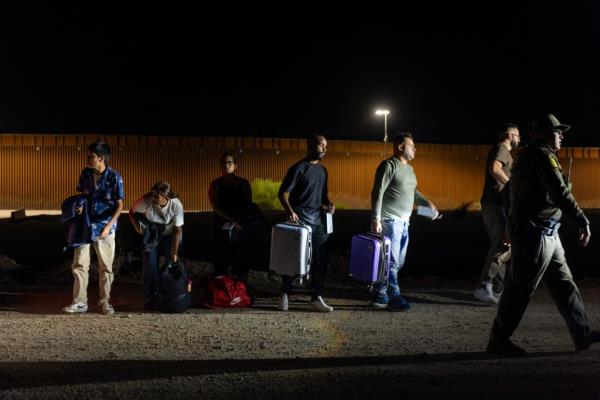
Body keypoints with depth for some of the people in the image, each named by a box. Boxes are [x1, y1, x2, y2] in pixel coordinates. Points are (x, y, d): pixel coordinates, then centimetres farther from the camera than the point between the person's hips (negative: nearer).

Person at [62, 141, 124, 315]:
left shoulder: (114, 177, -12)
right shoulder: (85, 173, 2)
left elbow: (119, 205, -10)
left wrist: (108, 226, -19)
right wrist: (80, 205, -7)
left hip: (105, 227, -4)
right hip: (85, 224, 4)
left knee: (105, 267, 5)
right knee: (79, 264, 1)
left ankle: (105, 302, 17)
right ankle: (80, 302, 8)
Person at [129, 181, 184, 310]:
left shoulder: (176, 205, -28)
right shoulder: (146, 200, -29)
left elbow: (177, 230, -22)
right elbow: (132, 212, -7)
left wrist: (174, 252, -27)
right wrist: (137, 228, -17)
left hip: (169, 234, 0)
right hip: (151, 235, 1)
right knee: (150, 267, -5)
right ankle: (150, 302, 5)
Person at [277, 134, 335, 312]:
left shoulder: (322, 170, 14)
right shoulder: (298, 168, -7)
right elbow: (282, 193, -8)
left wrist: (328, 204, 5)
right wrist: (290, 211, -23)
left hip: (319, 222, 6)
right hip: (300, 222, -6)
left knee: (320, 260, 4)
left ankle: (317, 298, 10)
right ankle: (284, 295, 13)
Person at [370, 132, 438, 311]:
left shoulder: (409, 169, 18)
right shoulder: (389, 165, -10)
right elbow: (377, 193, -15)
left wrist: (428, 203, 16)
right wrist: (376, 219, -21)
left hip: (404, 222, 9)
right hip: (390, 221, -9)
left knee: (398, 262, 10)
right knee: (391, 261, -6)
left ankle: (380, 296, 17)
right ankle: (394, 297, 0)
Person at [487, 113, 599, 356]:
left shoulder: (530, 156, 19)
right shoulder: (542, 155, -13)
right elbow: (560, 193, -22)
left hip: (547, 235, 11)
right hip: (536, 234, -11)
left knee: (564, 284, 11)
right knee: (521, 289, -4)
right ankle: (498, 341, 3)